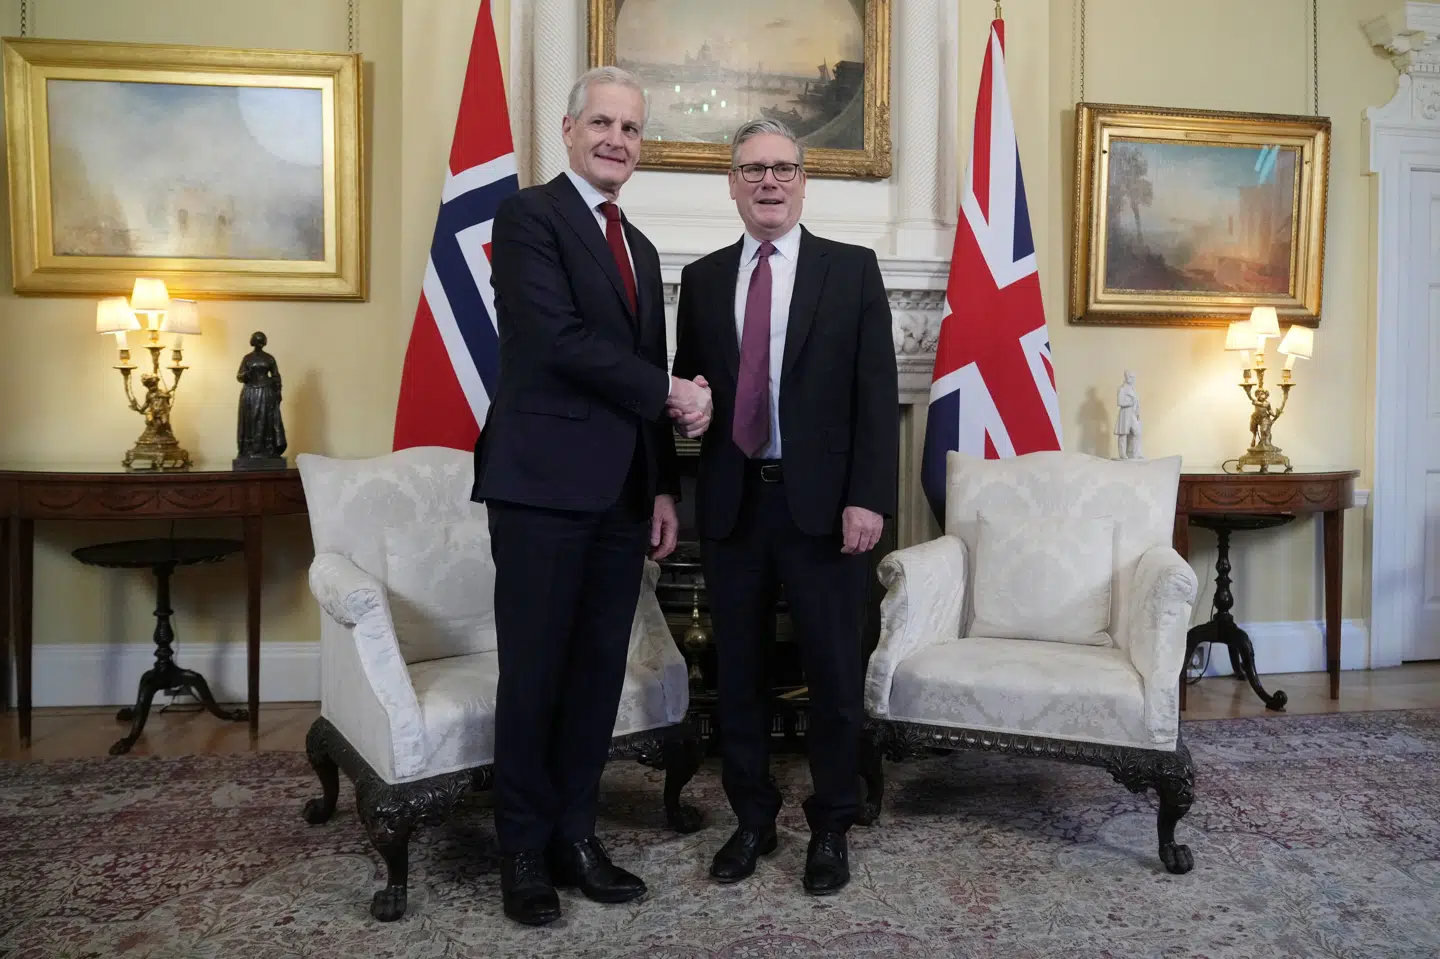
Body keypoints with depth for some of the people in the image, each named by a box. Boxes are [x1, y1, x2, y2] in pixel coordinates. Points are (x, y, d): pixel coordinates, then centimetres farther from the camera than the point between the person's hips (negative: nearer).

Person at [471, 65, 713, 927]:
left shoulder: (641, 248, 20)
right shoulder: (528, 215, -3)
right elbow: (560, 339, -16)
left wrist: (664, 488, 12)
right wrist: (669, 392, -9)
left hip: (620, 492, 7)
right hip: (544, 483, -7)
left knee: (599, 671, 10)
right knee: (535, 672, 2)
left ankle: (575, 835, 24)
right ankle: (525, 849, 18)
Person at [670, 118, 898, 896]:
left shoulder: (853, 269, 2)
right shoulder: (702, 278, 11)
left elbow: (878, 393, -3)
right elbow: (686, 382, 15)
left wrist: (869, 497, -11)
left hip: (824, 501, -2)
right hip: (731, 502, 3)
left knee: (833, 672, 6)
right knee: (736, 670, 10)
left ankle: (830, 828, 24)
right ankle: (751, 819, 28)